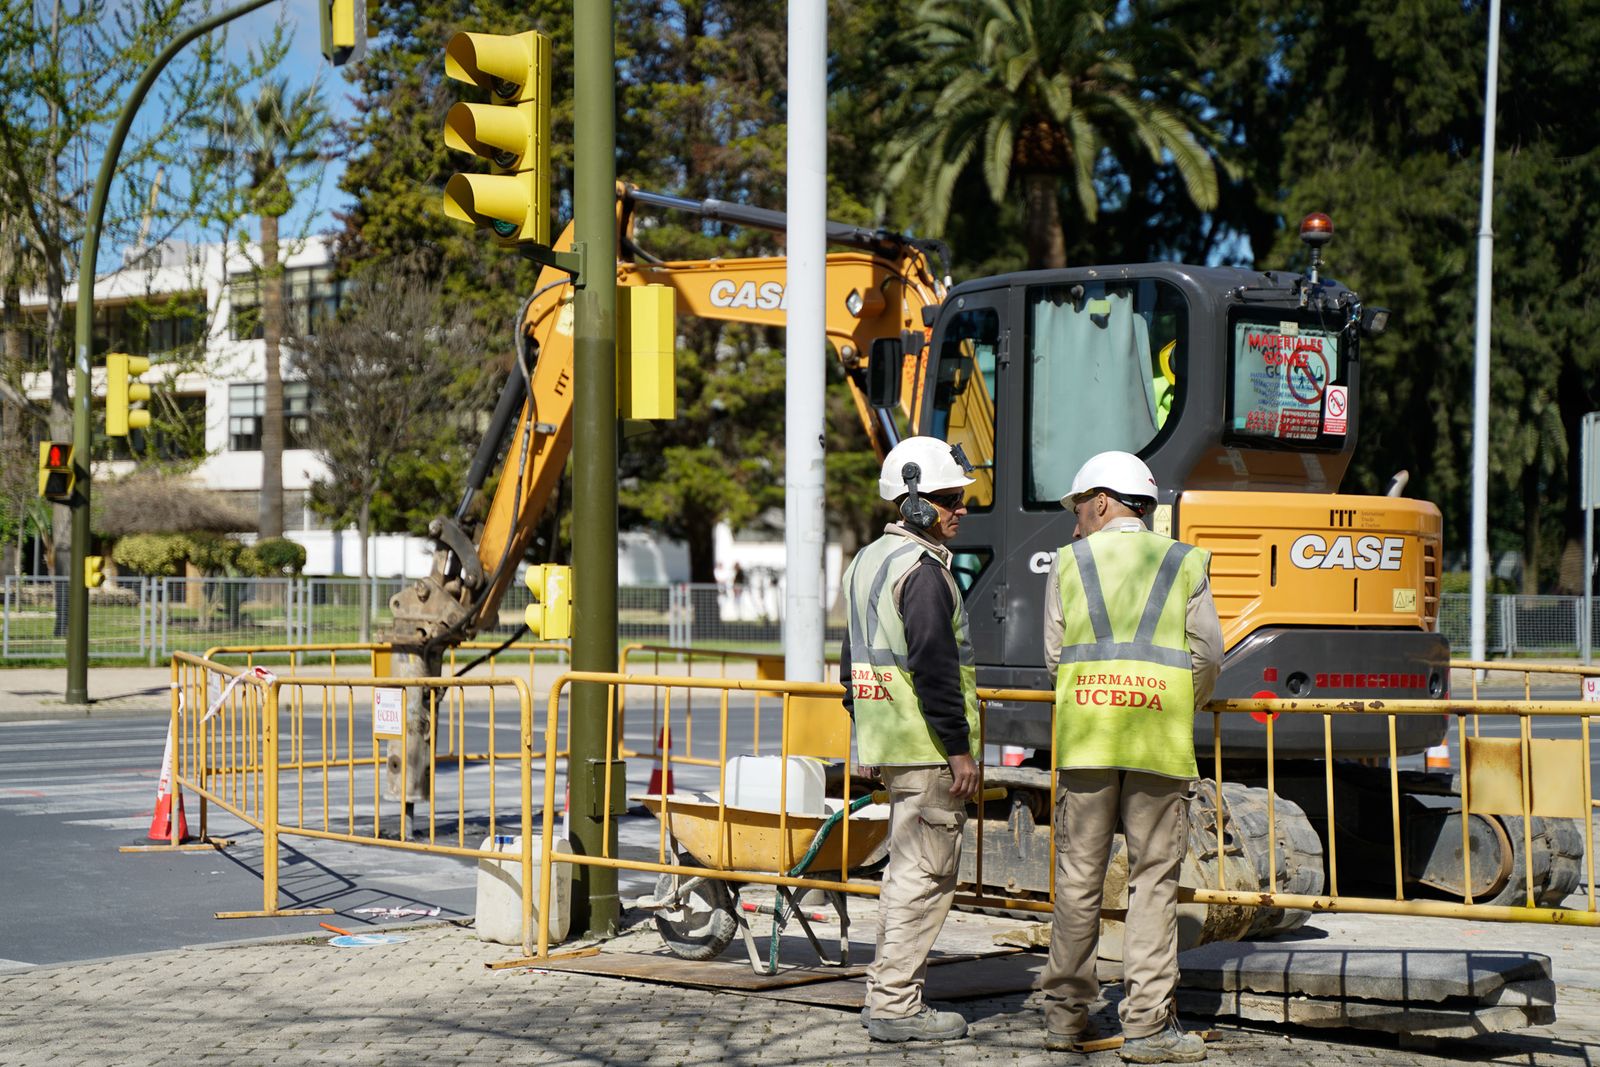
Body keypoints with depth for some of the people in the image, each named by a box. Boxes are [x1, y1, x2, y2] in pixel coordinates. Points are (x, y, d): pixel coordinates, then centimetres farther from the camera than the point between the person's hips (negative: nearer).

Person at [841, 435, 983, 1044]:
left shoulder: (867, 562, 16)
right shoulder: (922, 571, -15)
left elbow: (853, 662, 21)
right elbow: (933, 667, -22)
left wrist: (866, 731, 25)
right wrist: (960, 748, -19)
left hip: (885, 741, 10)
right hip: (926, 748, -10)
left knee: (906, 868, 18)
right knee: (925, 876, -5)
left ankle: (886, 994, 23)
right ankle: (894, 1005, -3)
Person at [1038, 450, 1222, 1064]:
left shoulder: (1069, 564, 7)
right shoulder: (1185, 563, 5)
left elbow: (1054, 655, 7)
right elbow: (1208, 655, 2)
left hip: (1084, 737, 1)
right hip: (1160, 740, -1)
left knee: (1078, 876, 8)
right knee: (1154, 880, 1)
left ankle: (1065, 1013, 14)